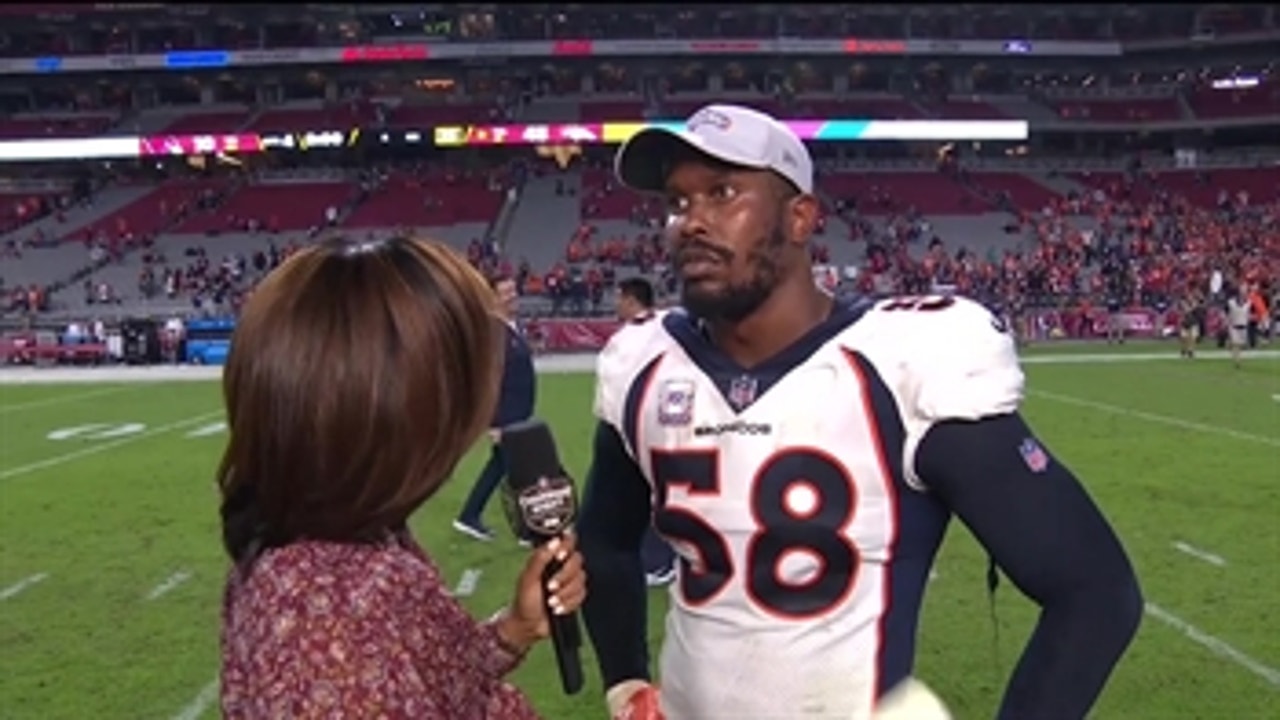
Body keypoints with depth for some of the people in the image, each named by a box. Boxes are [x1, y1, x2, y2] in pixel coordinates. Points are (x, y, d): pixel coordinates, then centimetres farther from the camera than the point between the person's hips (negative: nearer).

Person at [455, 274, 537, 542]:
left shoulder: (513, 327, 8)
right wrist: (494, 424, -22)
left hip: (519, 415, 10)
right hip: (504, 417, -10)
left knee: (499, 466, 19)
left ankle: (469, 517, 31)